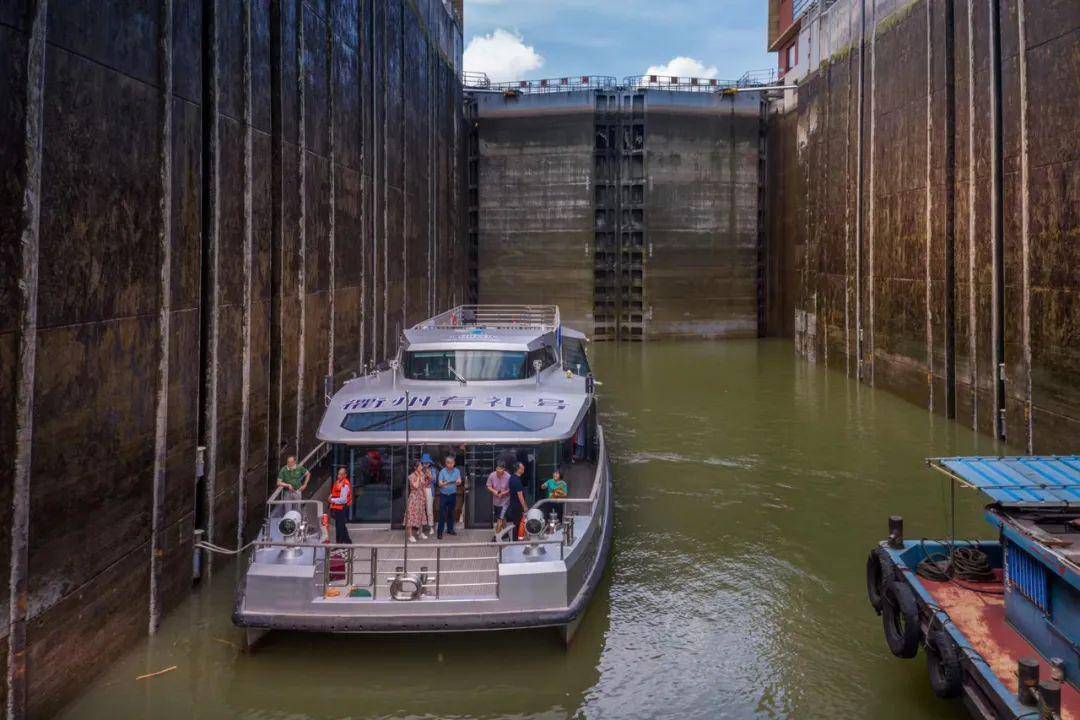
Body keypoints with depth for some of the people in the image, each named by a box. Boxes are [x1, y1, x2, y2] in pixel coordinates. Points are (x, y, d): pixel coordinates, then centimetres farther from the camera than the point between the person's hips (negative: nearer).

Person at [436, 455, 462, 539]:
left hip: (453, 495, 2)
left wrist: (458, 482, -33)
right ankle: (440, 532, -3)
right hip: (444, 495, -2)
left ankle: (450, 529, 25)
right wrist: (444, 484, -34)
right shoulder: (442, 471, -4)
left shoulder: (457, 471, 2)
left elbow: (459, 482, -8)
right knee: (442, 514, -5)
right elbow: (440, 484, -11)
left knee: (451, 513, 12)